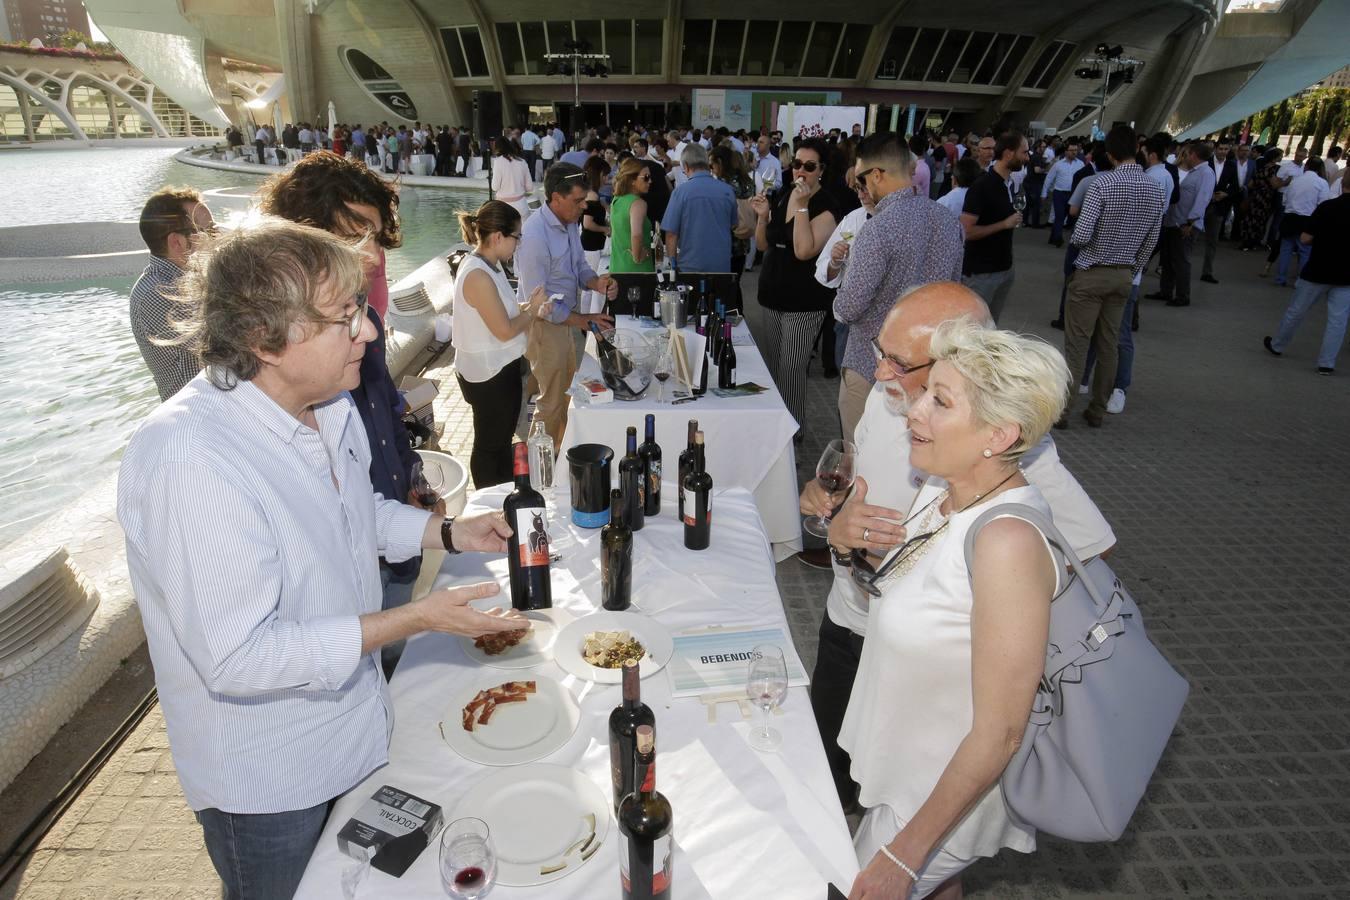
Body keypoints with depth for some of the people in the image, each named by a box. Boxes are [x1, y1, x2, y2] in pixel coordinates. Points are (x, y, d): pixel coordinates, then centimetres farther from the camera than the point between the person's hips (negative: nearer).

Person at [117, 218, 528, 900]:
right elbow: (237, 659, -31)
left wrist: (451, 531, 0)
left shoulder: (328, 407, -3)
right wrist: (416, 619, -30)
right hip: (265, 785, -7)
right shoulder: (189, 458, -33)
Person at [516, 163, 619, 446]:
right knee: (552, 401, 8)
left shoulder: (570, 223, -1)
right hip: (545, 324, -9)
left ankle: (561, 449, 42)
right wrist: (582, 320, -21)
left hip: (564, 318, 9)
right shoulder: (535, 236, -27)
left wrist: (597, 283, -12)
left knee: (567, 391, 23)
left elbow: (579, 266, 11)